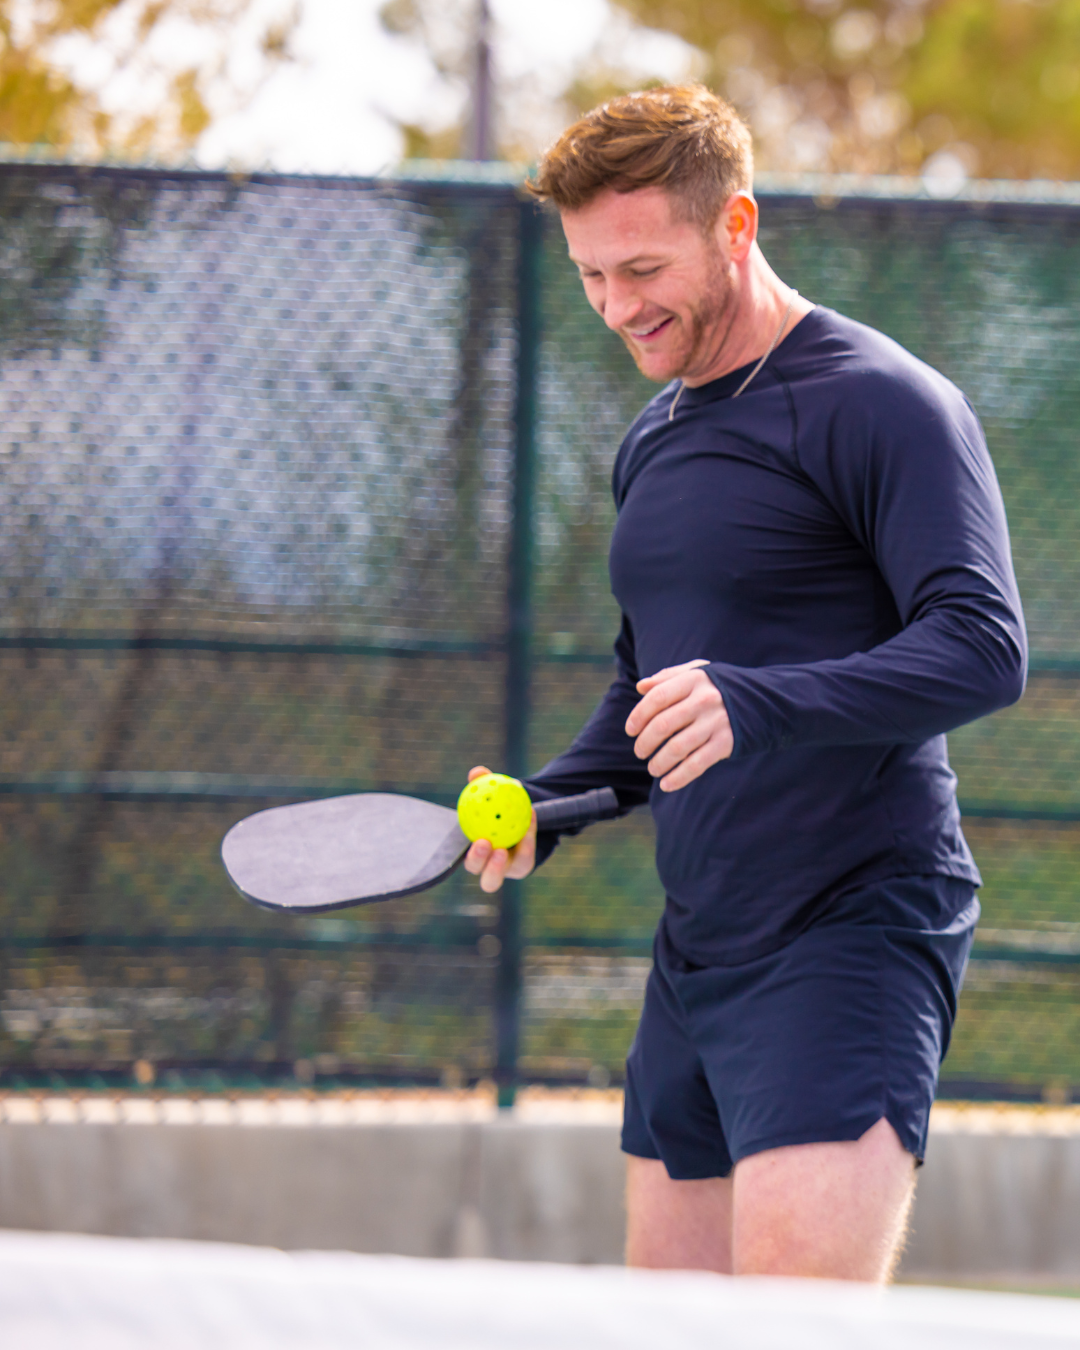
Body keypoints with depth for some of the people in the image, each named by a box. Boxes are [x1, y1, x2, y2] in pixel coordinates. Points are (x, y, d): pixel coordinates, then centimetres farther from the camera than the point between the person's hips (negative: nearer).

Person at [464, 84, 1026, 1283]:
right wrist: (548, 802, 8)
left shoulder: (880, 403, -9)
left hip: (853, 933, -9)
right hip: (699, 947, 9)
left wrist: (756, 707, -34)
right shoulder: (653, 442, 19)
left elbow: (983, 647, -20)